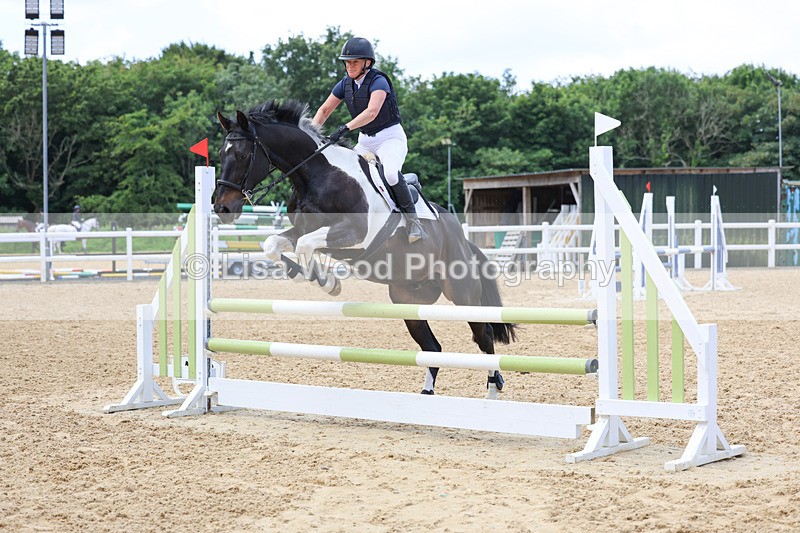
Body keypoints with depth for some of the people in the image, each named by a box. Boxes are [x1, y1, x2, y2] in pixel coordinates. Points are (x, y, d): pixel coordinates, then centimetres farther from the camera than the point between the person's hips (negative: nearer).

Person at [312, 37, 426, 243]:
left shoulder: (378, 81, -18)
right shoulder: (345, 84, 3)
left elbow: (372, 112, -34)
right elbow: (324, 110, 9)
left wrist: (346, 128, -44)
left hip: (390, 136, -8)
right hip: (365, 141, 8)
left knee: (390, 172, -34)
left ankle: (412, 220, -22)